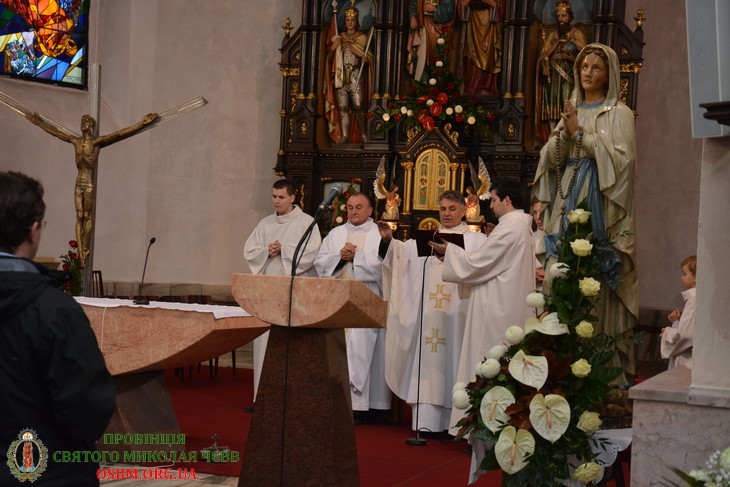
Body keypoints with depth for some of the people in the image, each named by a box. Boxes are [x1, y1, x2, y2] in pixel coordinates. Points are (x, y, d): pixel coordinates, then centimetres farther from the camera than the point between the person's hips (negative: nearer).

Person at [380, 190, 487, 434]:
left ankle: (455, 422, 1)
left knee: (453, 362, -4)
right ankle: (428, 421, 0)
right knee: (429, 361, -1)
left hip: (458, 312, -3)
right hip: (429, 315, 3)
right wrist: (389, 240, -14)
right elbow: (404, 252, 4)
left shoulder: (476, 240, 10)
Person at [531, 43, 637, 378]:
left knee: (599, 284, -10)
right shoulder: (570, 112, 19)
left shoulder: (619, 113, 4)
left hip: (601, 203, -5)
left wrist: (581, 134, -8)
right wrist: (565, 135, -6)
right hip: (568, 202, 5)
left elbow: (622, 157, -9)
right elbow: (552, 159, 12)